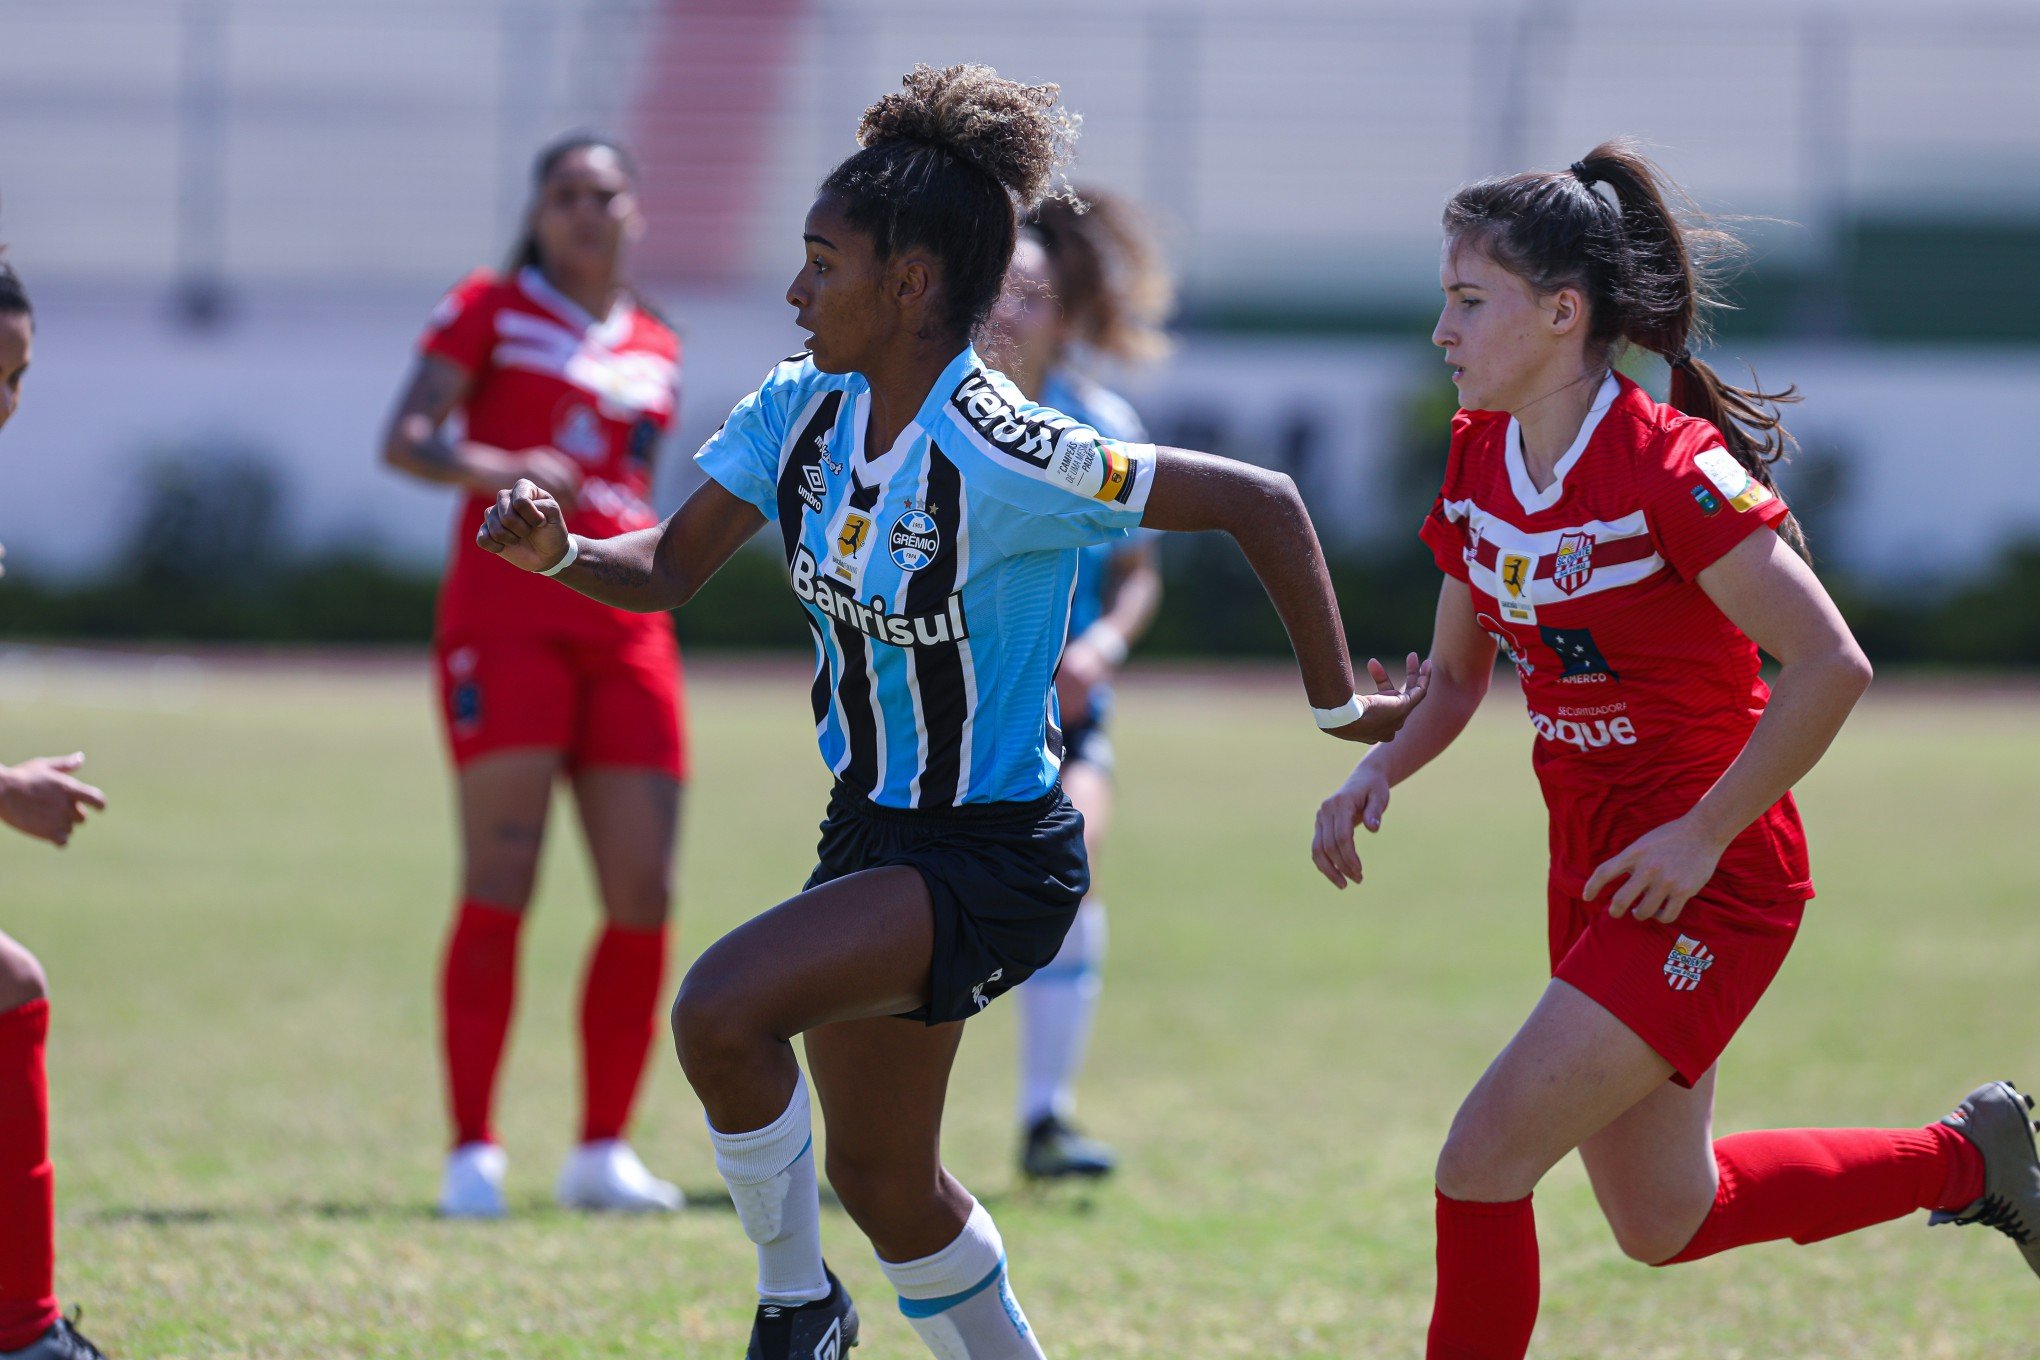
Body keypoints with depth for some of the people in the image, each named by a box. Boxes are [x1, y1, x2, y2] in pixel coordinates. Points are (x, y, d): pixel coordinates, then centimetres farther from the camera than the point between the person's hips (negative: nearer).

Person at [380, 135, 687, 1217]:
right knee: (498, 887, -10)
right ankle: (472, 1151, -9)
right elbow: (403, 439, -7)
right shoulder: (490, 309, 5)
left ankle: (602, 1149, 9)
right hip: (506, 612, -5)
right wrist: (502, 471, -23)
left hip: (623, 629, 5)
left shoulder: (654, 353, 20)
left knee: (644, 895, -1)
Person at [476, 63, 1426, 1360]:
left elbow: (1258, 500, -20)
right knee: (882, 1179, 16)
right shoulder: (800, 410, -3)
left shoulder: (1007, 461, -25)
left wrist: (1338, 704, -13)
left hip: (993, 858, -8)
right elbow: (667, 568, 1)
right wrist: (560, 548, -21)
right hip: (874, 835, 8)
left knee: (720, 1009, -25)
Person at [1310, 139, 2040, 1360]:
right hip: (1595, 872, 9)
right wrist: (1377, 772, -6)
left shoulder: (1670, 470, -22)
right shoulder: (1479, 459, 2)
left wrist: (1703, 835, -21)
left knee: (1483, 1160, -15)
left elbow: (1833, 665, -24)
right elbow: (1458, 674, 14)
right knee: (1667, 1223, 17)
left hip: (1707, 882, -9)